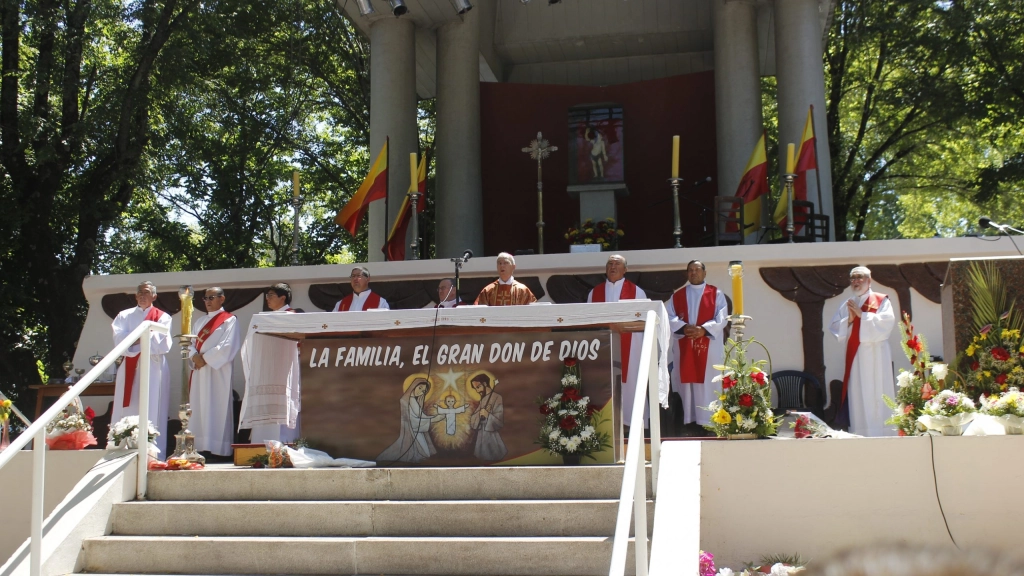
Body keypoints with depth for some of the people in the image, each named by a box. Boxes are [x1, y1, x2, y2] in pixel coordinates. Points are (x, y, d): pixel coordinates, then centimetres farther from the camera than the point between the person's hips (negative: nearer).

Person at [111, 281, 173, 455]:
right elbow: (119, 340, -1)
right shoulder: (125, 316, 15)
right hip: (129, 368, 2)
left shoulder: (163, 317, 8)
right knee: (126, 412, -1)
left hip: (153, 369, -2)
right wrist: (148, 336, -9)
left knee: (152, 412, -5)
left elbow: (163, 344, -6)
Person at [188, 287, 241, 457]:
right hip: (199, 370, 7)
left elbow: (228, 346, -11)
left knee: (217, 409, -8)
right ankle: (199, 447, 4)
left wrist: (205, 358, -13)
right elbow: (191, 341, 14)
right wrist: (194, 356, -7)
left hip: (217, 371, -6)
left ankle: (218, 448, -6)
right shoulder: (199, 321, 21)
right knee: (198, 408, 3)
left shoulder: (229, 320, 0)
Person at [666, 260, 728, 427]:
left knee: (708, 382, -5)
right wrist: (684, 327, -13)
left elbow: (722, 318, -2)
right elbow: (669, 317, 4)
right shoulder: (677, 296, 14)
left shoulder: (716, 294, 8)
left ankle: (708, 420, -3)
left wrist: (704, 329, -16)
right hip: (684, 347, 2)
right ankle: (686, 419, 2)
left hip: (709, 346, -2)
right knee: (685, 381, -1)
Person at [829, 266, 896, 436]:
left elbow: (886, 322, -10)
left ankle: (882, 433, -2)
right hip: (855, 357, 4)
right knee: (857, 398, -1)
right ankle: (860, 435, 1)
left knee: (878, 397, -6)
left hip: (876, 357, -3)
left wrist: (862, 314, -10)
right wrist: (849, 320, -6)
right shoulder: (846, 306, 17)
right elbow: (835, 330, 11)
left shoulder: (881, 300, 6)